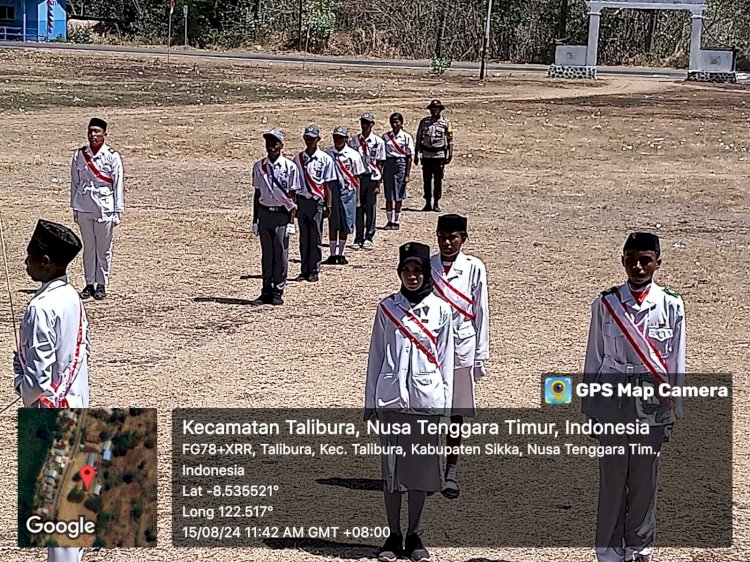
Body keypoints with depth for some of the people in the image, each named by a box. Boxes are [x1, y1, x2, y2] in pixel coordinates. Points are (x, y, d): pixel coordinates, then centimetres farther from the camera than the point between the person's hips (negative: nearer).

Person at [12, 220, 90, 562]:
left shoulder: (40, 308, -22)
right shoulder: (72, 298, 3)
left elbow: (37, 376, -24)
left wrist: (24, 394, -5)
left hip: (49, 412, -9)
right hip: (75, 404, 9)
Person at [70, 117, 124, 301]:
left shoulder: (112, 156, -3)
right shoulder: (79, 155, 5)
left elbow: (118, 185, -1)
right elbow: (75, 182, 12)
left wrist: (117, 211, -4)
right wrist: (74, 208, 11)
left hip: (105, 208, -3)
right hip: (84, 208, 3)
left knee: (104, 249, 3)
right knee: (88, 248, 9)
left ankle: (102, 284, 13)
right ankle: (89, 284, 17)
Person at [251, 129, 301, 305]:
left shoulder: (290, 167, -4)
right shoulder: (259, 166, 6)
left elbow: (292, 196, -3)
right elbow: (257, 193, 12)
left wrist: (291, 221, -7)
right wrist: (255, 220, 10)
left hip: (282, 214, -3)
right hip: (264, 213, 3)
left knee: (281, 253, -2)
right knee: (266, 253, 7)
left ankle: (278, 292, 5)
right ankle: (266, 292, 12)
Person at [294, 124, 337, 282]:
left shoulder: (325, 159, -2)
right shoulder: (298, 158, 7)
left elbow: (328, 185, -1)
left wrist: (328, 206, -3)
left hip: (317, 201, -3)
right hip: (301, 200, 3)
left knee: (315, 237, 1)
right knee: (303, 237, 7)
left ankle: (314, 271, 6)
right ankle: (304, 270, 12)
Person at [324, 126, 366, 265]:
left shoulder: (353, 155, 0)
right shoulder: (327, 154, 2)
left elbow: (356, 178, 3)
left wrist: (357, 198, 1)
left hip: (348, 192, -1)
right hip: (332, 191, 1)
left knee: (345, 225, 4)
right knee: (332, 225, 3)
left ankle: (341, 254, 14)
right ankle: (333, 254, 10)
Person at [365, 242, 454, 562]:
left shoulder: (440, 309, 2)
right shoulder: (387, 308, 2)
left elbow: (446, 359, 5)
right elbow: (376, 355, 6)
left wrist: (445, 403, 1)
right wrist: (370, 401, 4)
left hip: (426, 400, 0)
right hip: (391, 399, 0)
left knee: (422, 468, 5)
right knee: (391, 467, 4)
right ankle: (393, 536, 15)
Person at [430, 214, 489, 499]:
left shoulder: (474, 268, -2)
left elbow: (480, 313, 1)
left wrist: (480, 356, 0)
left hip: (462, 349, -1)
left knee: (456, 413, 7)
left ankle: (451, 472, 17)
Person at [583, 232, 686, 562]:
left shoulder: (671, 306, -1)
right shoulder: (606, 303, -1)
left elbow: (676, 362, 4)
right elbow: (594, 356, 4)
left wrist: (673, 411, 5)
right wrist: (590, 407, 5)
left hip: (652, 404, 0)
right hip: (612, 402, 0)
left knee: (645, 478, 7)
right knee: (612, 476, 5)